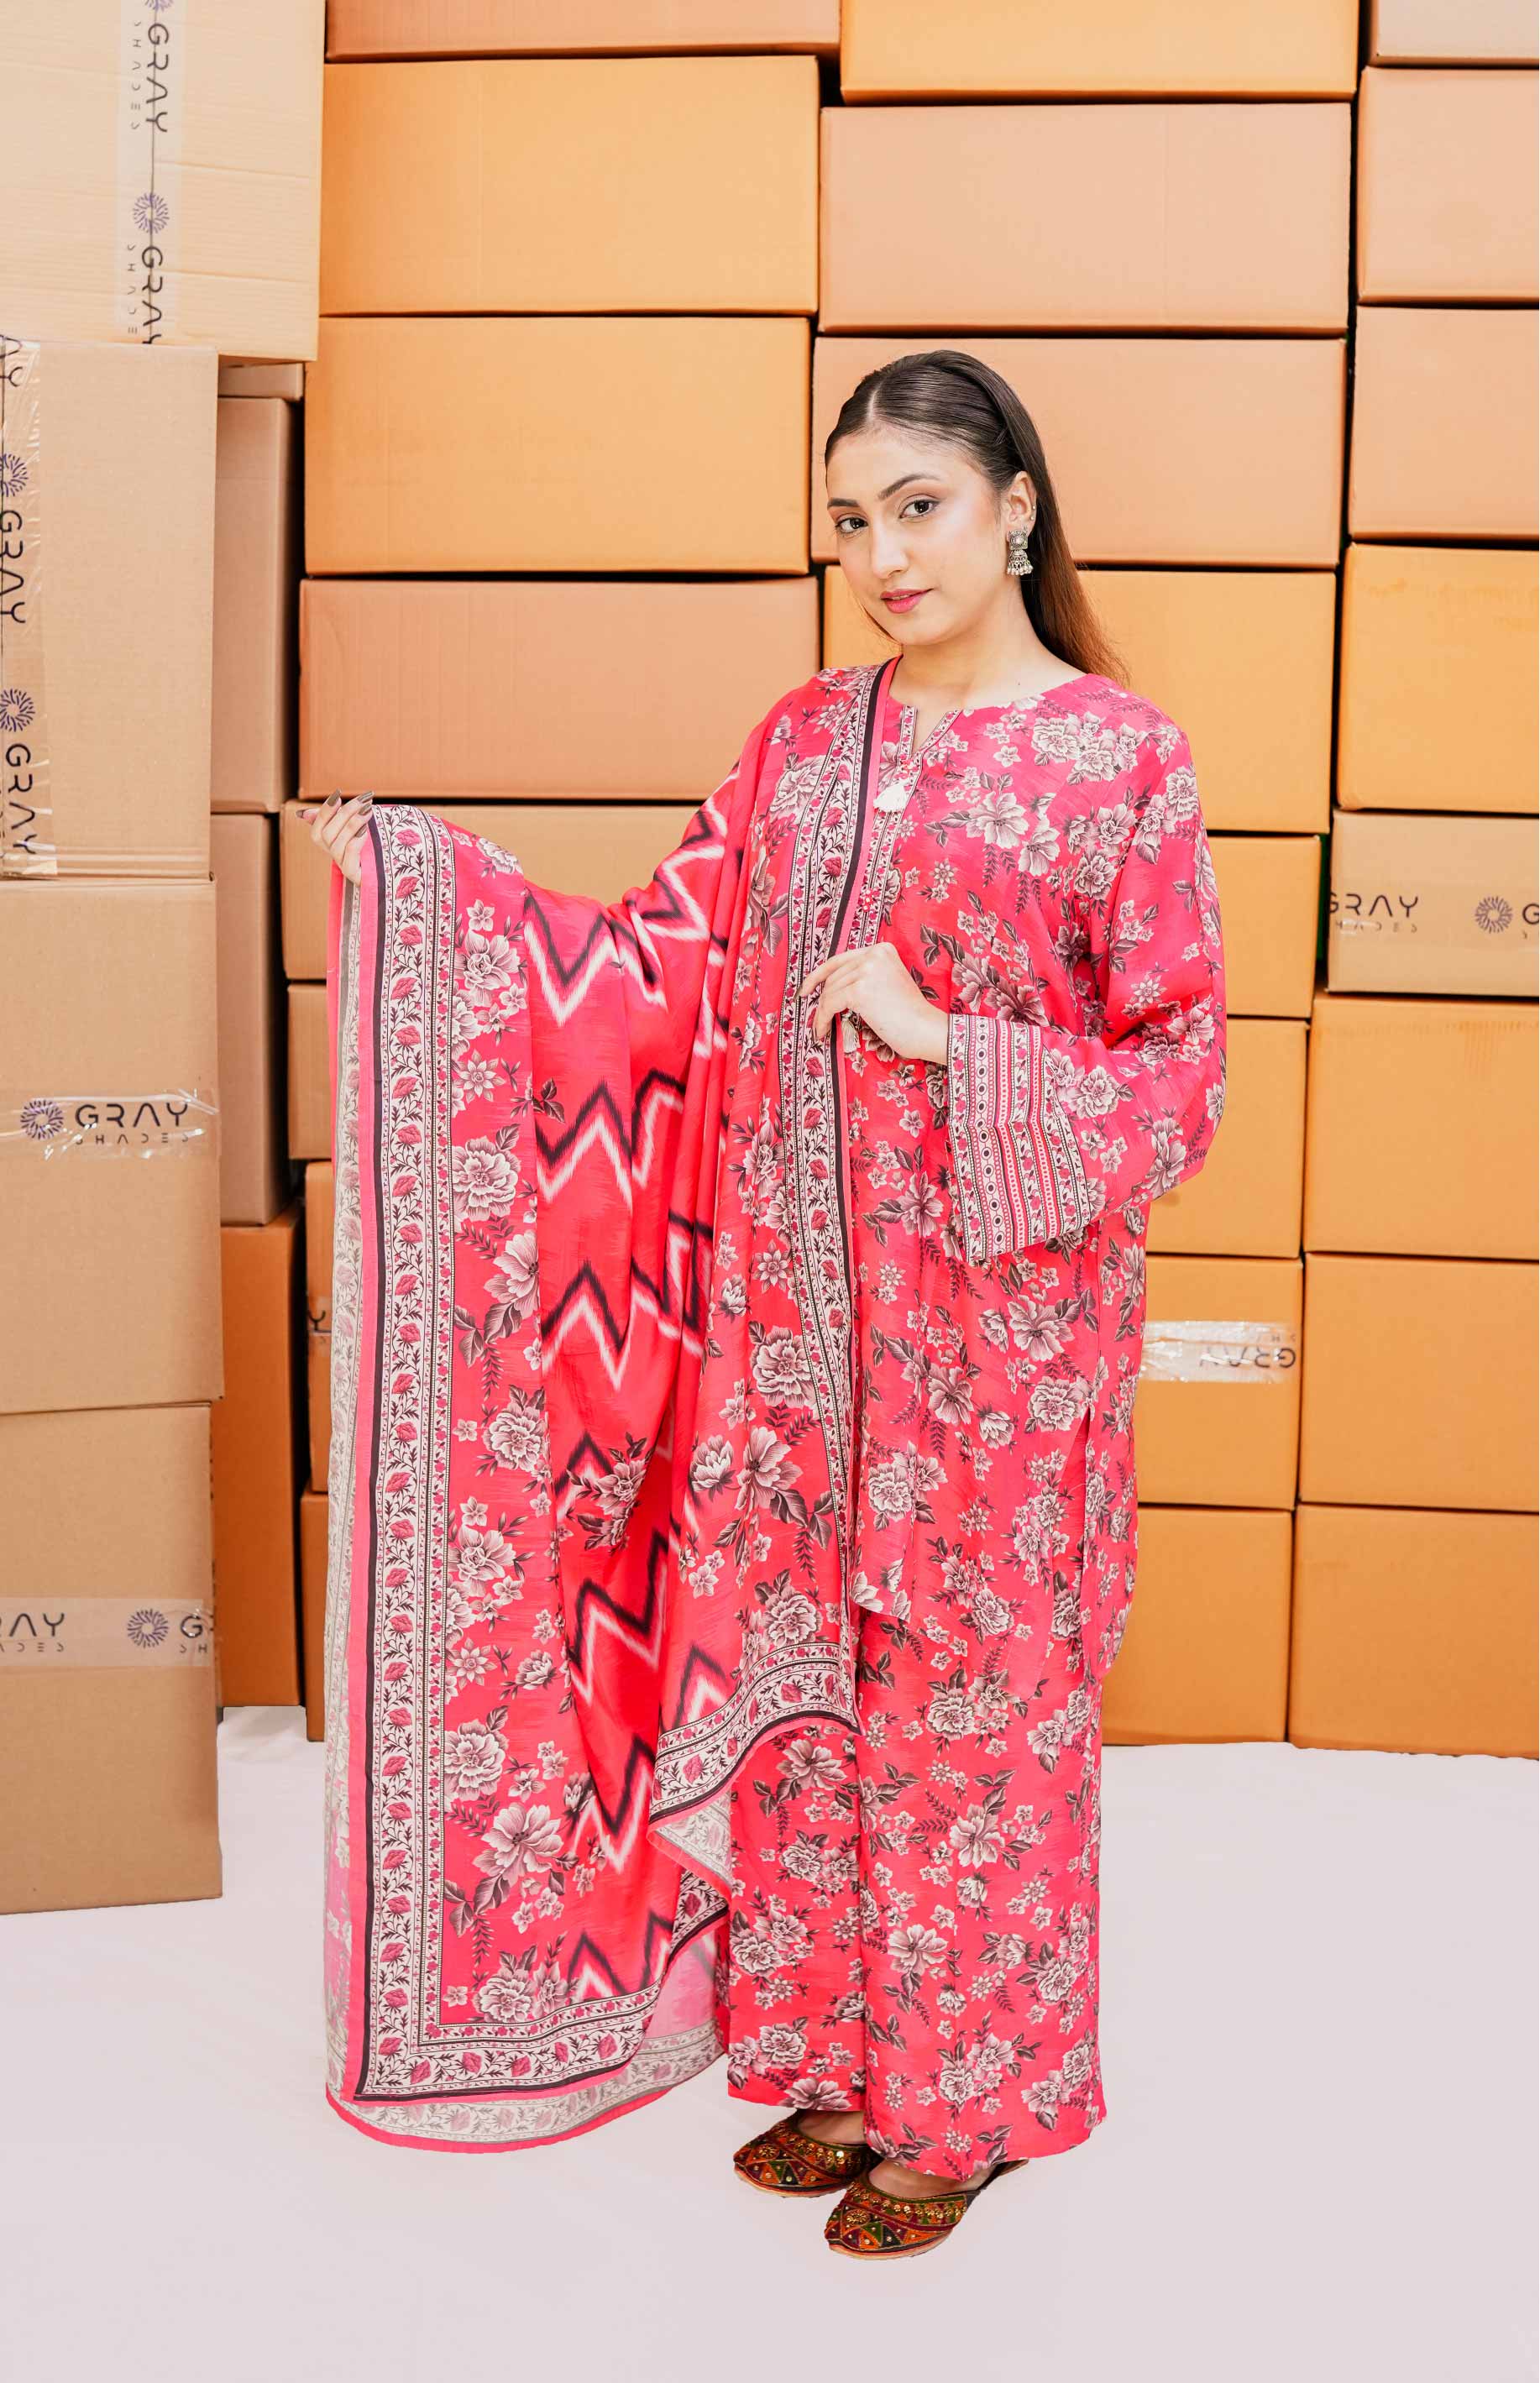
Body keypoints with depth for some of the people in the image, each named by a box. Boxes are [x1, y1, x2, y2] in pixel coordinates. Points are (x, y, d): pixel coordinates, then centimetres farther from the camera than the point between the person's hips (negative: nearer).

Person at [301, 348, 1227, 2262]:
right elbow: (665, 969, 5)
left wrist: (948, 1042, -19)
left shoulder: (1121, 757, -7)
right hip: (801, 1301, 5)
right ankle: (842, 2059, 33)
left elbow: (1180, 1073, -8)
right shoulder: (804, 743, 7)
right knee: (806, 1664, 13)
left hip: (1001, 1313, -4)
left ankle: (972, 2098, 27)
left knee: (973, 1685, 7)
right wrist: (417, 879, 0)